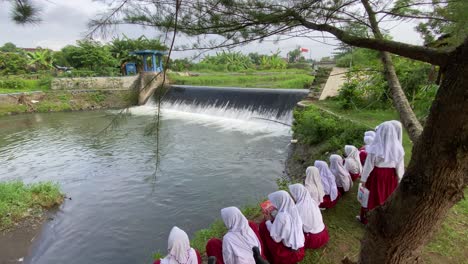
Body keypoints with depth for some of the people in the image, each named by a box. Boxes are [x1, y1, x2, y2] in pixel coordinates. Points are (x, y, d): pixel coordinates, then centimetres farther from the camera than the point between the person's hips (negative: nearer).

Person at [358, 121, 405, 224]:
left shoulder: (375, 148, -22)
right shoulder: (398, 148, -13)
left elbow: (368, 166, -13)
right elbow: (400, 167, -2)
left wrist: (363, 178, -1)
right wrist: (399, 179, 12)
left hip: (376, 175, -3)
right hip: (391, 176, 3)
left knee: (372, 196, 15)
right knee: (387, 197, 21)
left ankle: (365, 218, 31)